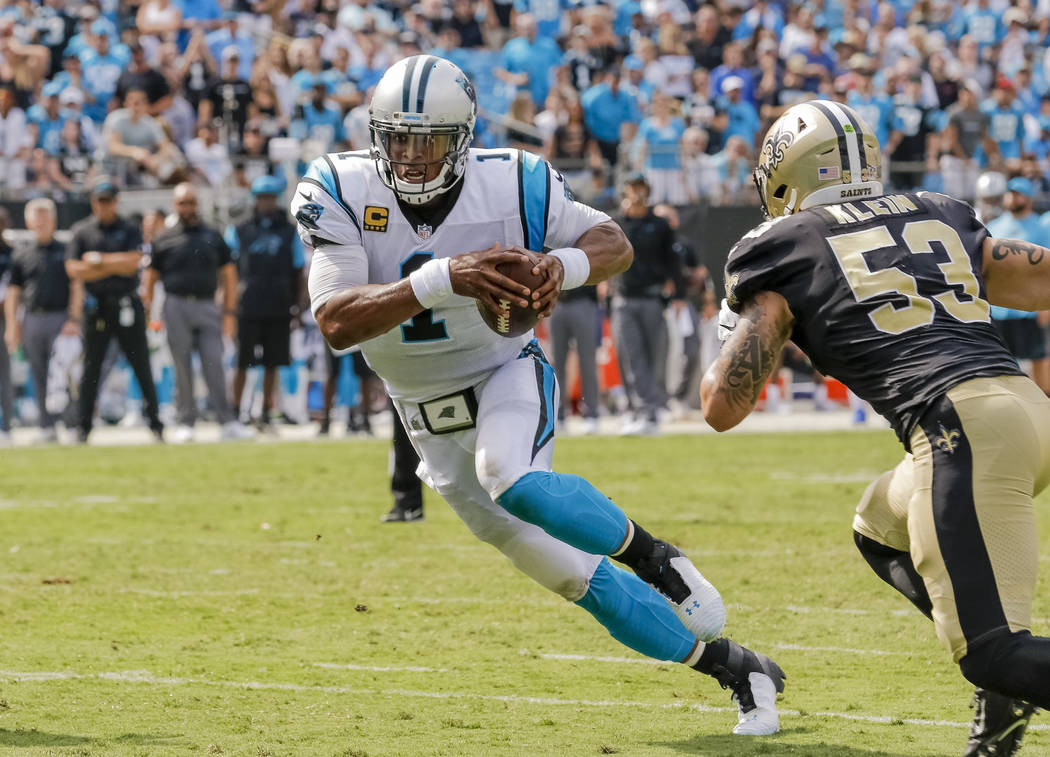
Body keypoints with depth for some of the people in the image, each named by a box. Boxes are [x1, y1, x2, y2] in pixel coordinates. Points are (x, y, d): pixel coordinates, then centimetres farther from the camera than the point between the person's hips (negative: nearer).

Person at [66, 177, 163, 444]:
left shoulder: (130, 230, 7)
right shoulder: (81, 231, 8)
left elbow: (132, 262, -8)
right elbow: (73, 269, -3)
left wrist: (98, 260, -7)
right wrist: (116, 266, -7)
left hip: (127, 305, 0)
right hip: (95, 305, 0)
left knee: (142, 366, 0)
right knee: (91, 369, 1)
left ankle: (154, 422, 6)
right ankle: (84, 427, 5)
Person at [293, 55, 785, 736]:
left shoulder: (509, 186, -18)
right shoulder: (340, 192, -19)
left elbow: (614, 243, -5)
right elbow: (336, 322, -32)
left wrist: (561, 266, -29)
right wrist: (443, 279, -46)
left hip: (508, 377, -2)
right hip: (431, 419, 2)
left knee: (511, 480, -38)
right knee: (574, 574, 3)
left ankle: (650, 555, -14)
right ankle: (733, 667, 15)